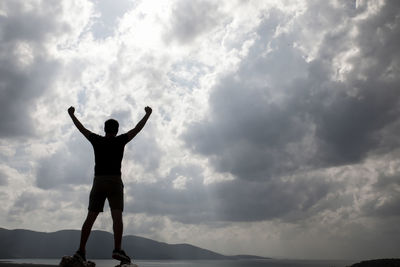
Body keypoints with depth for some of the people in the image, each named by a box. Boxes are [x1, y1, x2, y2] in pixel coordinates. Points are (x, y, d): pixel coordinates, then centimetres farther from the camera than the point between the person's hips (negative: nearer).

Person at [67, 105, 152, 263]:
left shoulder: (97, 140, 11)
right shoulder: (120, 140, 5)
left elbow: (81, 128, 24)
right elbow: (138, 128, 11)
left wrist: (72, 114, 40)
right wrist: (148, 114, 25)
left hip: (98, 183, 3)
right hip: (115, 183, -3)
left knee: (90, 218, 5)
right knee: (117, 216, -12)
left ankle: (81, 250, 4)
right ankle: (117, 249, -25)